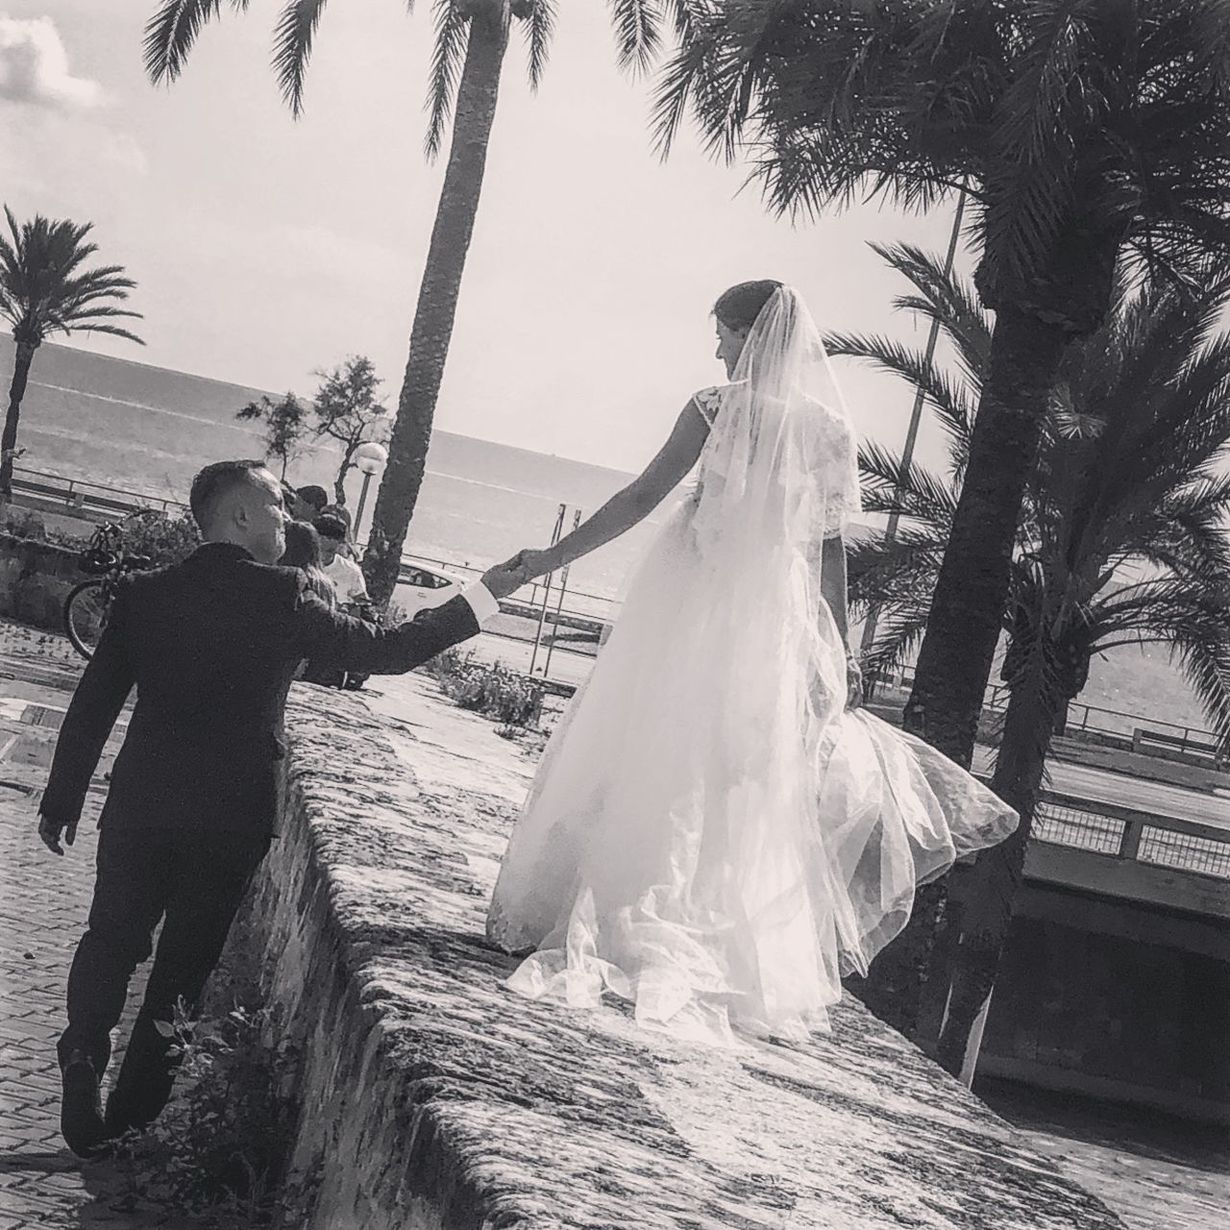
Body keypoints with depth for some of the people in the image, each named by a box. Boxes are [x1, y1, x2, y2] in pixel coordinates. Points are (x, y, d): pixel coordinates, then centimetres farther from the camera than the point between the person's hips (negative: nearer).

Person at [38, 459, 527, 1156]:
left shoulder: (144, 594, -1)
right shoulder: (283, 597, -11)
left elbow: (93, 705, 1)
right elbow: (386, 651, -8)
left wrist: (62, 801, 9)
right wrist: (486, 595, -1)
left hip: (141, 807, 2)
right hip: (234, 818, -2)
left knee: (111, 945, 16)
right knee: (184, 967, 11)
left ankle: (83, 1073, 11)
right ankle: (131, 1118, 18)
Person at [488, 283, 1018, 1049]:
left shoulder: (716, 408, -7)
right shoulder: (829, 427, 3)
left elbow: (644, 497, -7)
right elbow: (831, 548, 5)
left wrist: (554, 556, 0)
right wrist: (840, 646, 10)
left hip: (693, 601, -3)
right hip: (776, 617, 4)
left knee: (654, 759, 5)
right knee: (753, 779, 9)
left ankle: (616, 922, 8)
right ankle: (741, 954, 12)